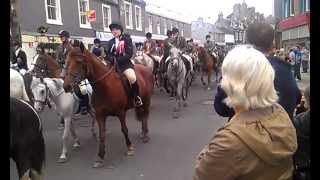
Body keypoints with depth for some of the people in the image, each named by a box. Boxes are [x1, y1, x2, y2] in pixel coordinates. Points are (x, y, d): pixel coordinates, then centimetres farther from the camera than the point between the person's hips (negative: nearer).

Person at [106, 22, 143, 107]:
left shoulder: (127, 39, -1)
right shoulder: (111, 42, 14)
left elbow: (129, 54, -10)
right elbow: (109, 54, 11)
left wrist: (118, 60, -18)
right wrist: (113, 59, -13)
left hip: (125, 63, -6)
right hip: (113, 64, 6)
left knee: (132, 78, -33)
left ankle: (137, 98, -14)